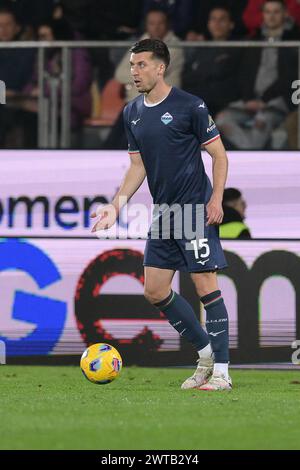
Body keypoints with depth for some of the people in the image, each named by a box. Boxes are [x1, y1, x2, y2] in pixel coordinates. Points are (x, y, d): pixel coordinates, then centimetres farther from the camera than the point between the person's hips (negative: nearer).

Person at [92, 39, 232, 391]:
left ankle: (221, 371, -3)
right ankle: (205, 351, 22)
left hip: (196, 210, -7)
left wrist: (216, 199, -15)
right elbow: (137, 167, 15)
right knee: (155, 291, 6)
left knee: (206, 287, -8)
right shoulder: (132, 113, 10)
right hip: (163, 213, 7)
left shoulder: (190, 106, -9)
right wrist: (116, 206, 5)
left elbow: (219, 154, -6)